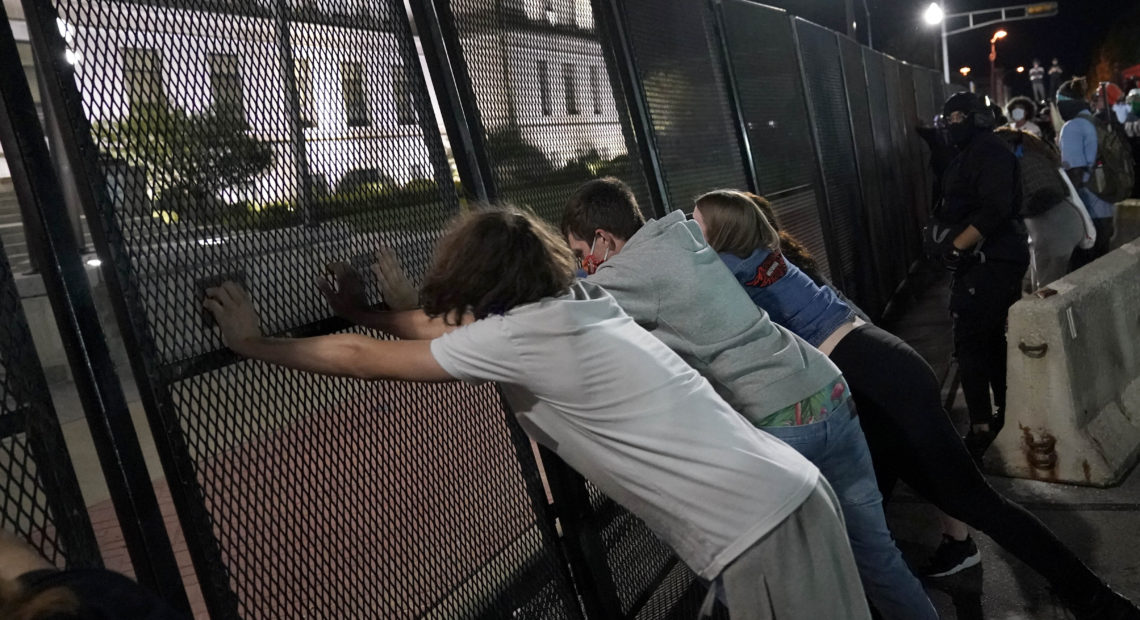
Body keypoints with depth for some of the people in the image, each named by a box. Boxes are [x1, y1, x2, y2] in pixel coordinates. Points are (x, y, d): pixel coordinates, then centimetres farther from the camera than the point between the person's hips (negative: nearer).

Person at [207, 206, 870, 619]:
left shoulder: (520, 335, -14)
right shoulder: (576, 303, 10)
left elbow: (363, 360, -4)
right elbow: (451, 333, 23)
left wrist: (253, 343, 8)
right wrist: (366, 311, 27)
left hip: (761, 534, -8)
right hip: (792, 495, 8)